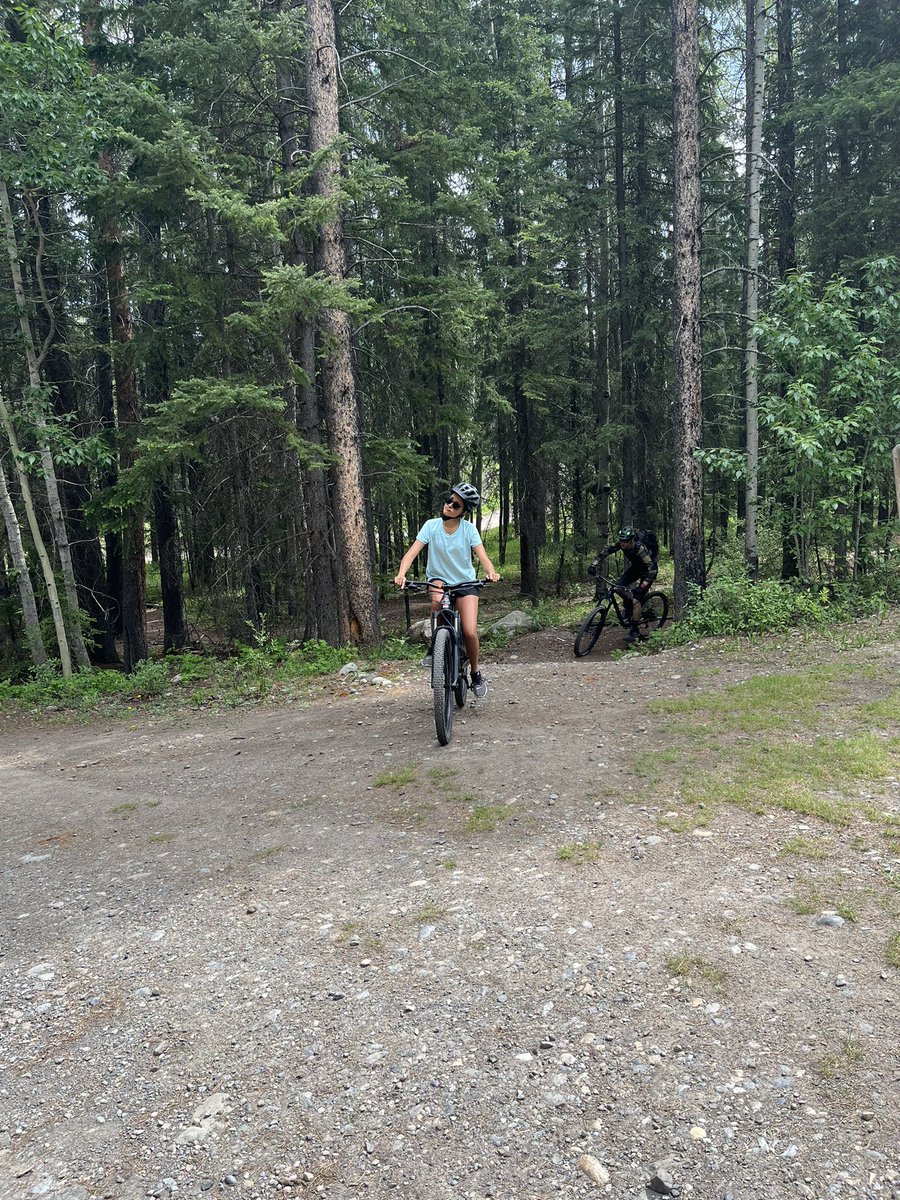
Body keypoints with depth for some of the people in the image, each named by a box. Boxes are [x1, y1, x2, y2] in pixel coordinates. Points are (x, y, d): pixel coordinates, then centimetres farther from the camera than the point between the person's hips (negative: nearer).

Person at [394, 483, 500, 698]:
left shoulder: (469, 529, -10)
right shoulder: (431, 525, -10)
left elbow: (482, 556, -18)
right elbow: (412, 552, -17)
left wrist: (491, 572, -40)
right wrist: (401, 574, -35)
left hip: (465, 583, 0)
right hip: (439, 579, 0)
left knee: (470, 632, -15)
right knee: (437, 599, -37)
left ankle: (475, 673, 13)